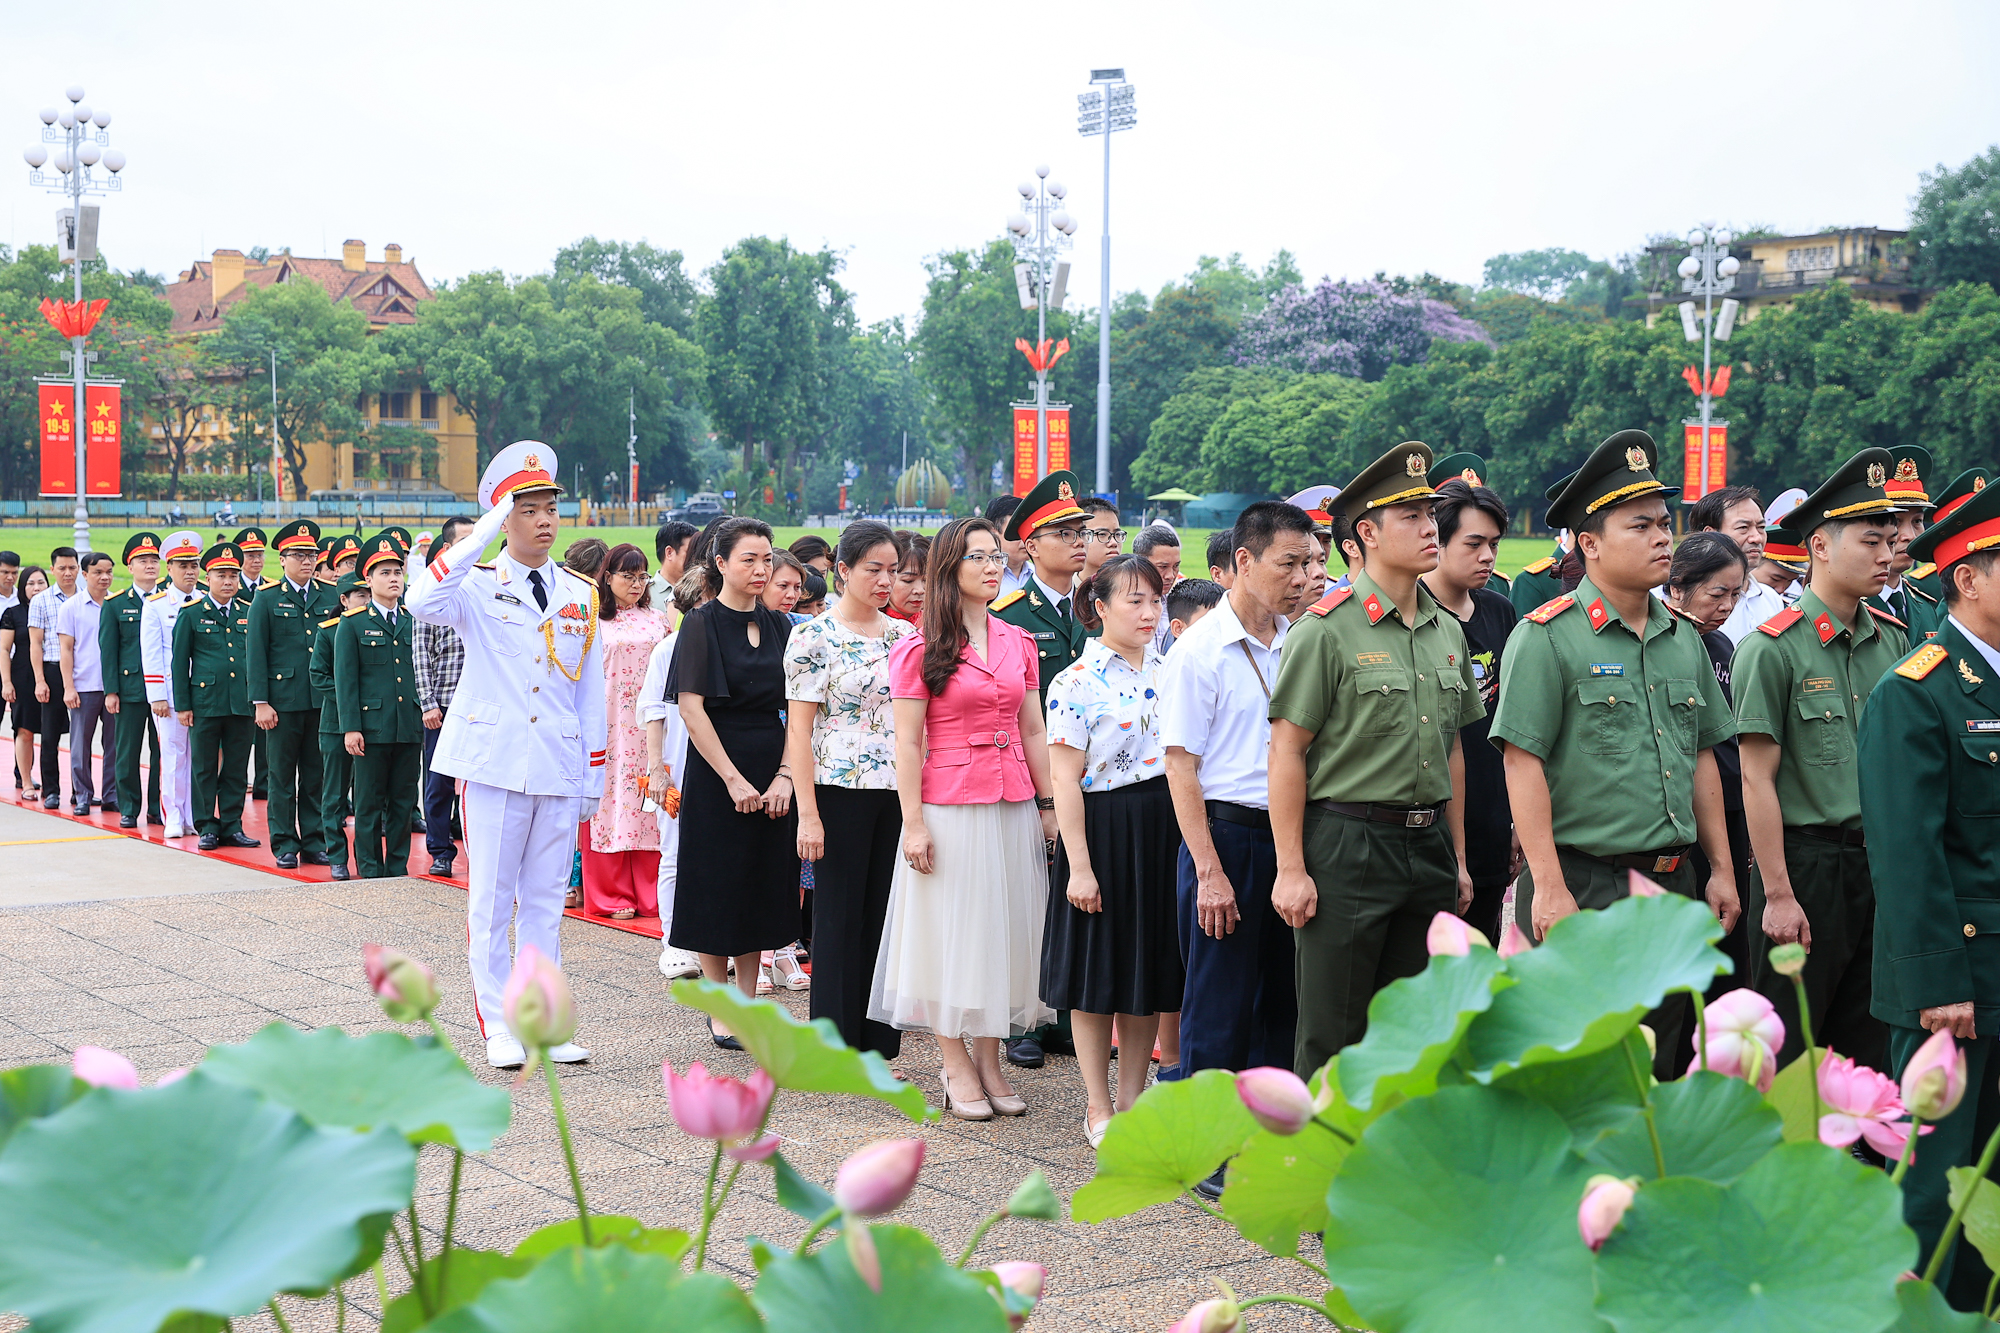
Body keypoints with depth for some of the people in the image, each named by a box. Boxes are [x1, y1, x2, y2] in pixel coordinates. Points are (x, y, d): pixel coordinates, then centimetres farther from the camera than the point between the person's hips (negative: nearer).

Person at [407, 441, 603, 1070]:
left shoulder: (581, 595, 11)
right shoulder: (478, 586, -1)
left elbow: (591, 689, 14)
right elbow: (421, 603, -25)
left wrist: (594, 775, 10)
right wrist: (480, 536, -25)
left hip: (560, 767, 3)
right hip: (494, 760, -3)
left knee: (545, 900, 8)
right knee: (491, 900, 2)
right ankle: (498, 1028, 9)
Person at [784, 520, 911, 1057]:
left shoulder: (903, 635, 11)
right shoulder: (814, 637, -4)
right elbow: (798, 729, -7)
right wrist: (808, 813, -13)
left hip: (897, 792, 4)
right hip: (840, 791, -4)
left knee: (884, 913, 7)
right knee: (840, 915, 2)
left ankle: (877, 1043, 14)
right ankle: (836, 1046, 10)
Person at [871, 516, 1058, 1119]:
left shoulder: (1018, 643, 10)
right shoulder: (919, 650, -5)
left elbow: (1033, 732, 13)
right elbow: (907, 744, -7)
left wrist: (1049, 806, 9)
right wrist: (913, 823, -12)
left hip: (1013, 809, 5)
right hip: (949, 810, -5)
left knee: (1004, 931, 8)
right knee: (951, 932, 1)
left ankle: (989, 1062, 17)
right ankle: (956, 1068, 11)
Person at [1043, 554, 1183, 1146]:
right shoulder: (1076, 683, -10)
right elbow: (1064, 780, -12)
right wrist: (1078, 866, -16)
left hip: (1166, 828, 6)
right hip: (1104, 829, -5)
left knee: (1150, 964, 11)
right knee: (1099, 969, 3)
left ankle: (1133, 1098, 22)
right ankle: (1098, 1107, 14)